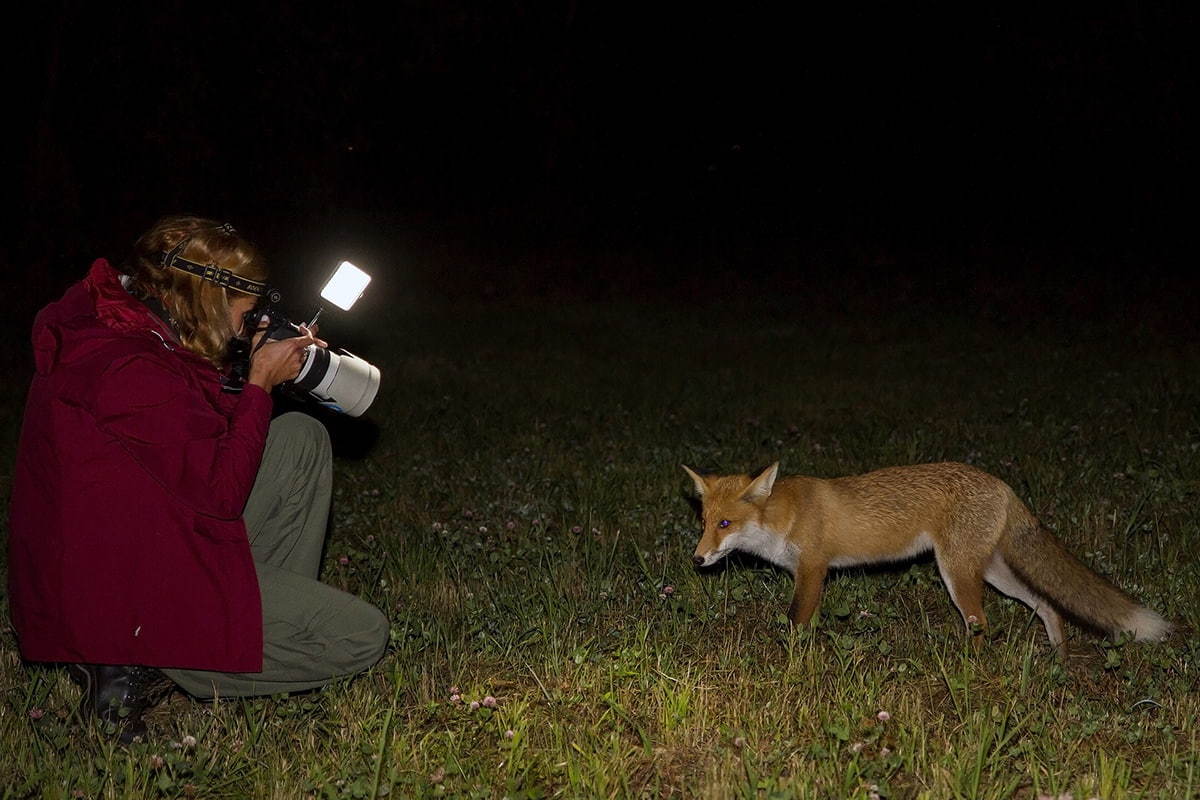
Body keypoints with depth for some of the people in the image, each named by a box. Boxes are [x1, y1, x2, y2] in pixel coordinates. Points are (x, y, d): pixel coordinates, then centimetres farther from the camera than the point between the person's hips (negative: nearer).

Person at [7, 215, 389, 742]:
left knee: (301, 438, 13)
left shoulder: (106, 328, 5)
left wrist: (277, 365, 3)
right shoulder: (132, 372, -27)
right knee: (361, 636, -9)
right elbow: (221, 492, -22)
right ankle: (144, 669, -5)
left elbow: (209, 432, 13)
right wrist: (260, 384, -12)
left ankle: (279, 615, 14)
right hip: (125, 596, -10)